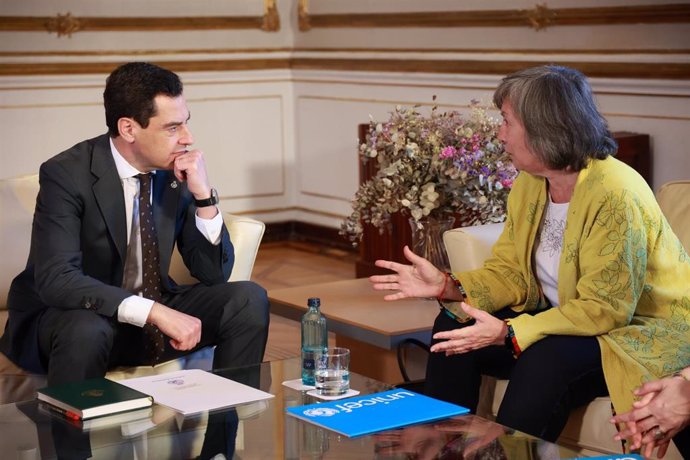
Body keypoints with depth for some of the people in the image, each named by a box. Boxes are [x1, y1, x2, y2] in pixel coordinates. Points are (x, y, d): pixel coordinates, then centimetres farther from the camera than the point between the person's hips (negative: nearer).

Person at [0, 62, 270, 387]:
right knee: (87, 330, -38)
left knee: (249, 299, -14)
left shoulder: (177, 171, -5)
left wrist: (204, 195, -18)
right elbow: (55, 279, -31)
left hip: (153, 311, 5)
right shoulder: (66, 174, -19)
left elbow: (215, 273, -3)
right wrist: (155, 312, -39)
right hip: (75, 316, -5)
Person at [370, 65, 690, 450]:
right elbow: (511, 272, 3)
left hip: (641, 329, -8)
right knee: (453, 328, -5)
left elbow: (604, 309, -27)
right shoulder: (529, 184, -1)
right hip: (565, 315, 8)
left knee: (545, 361, -34)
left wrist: (509, 333, -32)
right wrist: (447, 286, -15)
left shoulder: (614, 194, -26)